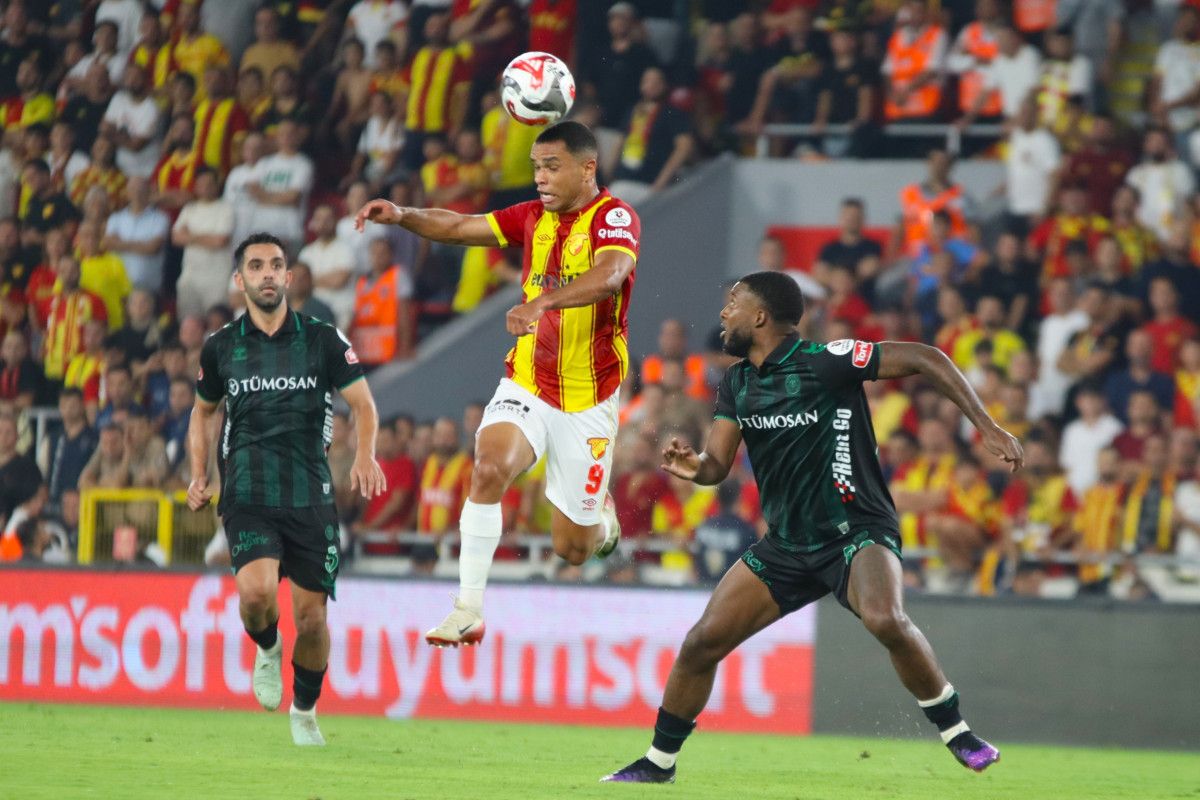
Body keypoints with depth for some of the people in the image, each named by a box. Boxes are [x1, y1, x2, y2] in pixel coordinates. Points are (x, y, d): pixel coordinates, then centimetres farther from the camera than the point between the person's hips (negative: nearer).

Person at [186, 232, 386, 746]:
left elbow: (362, 402, 4)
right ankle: (267, 649, 10)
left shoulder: (322, 339, 2)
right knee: (256, 592, -26)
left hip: (310, 496, 0)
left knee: (311, 618, 0)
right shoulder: (221, 347, 7)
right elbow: (203, 411, 23)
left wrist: (365, 454, -16)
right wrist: (199, 477, 12)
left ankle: (305, 711, 26)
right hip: (247, 496, 0)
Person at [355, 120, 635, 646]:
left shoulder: (615, 218, -14)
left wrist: (544, 301, -50)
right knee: (489, 466, -28)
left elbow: (610, 275, -33)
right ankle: (469, 611, -22)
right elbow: (459, 227, 8)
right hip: (527, 382, 4)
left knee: (573, 548, 3)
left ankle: (600, 514, 42)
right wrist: (402, 216, -12)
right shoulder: (535, 217, 5)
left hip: (588, 400, -4)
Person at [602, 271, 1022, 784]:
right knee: (702, 642, -1)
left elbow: (924, 359, -14)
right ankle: (658, 764, 16)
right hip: (786, 544, 7)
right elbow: (717, 465, 7)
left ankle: (956, 732, -16)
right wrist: (694, 466, -18)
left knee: (886, 621, -35)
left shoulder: (823, 362, -15)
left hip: (857, 531, -6)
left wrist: (986, 426, -20)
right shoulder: (736, 385, 6)